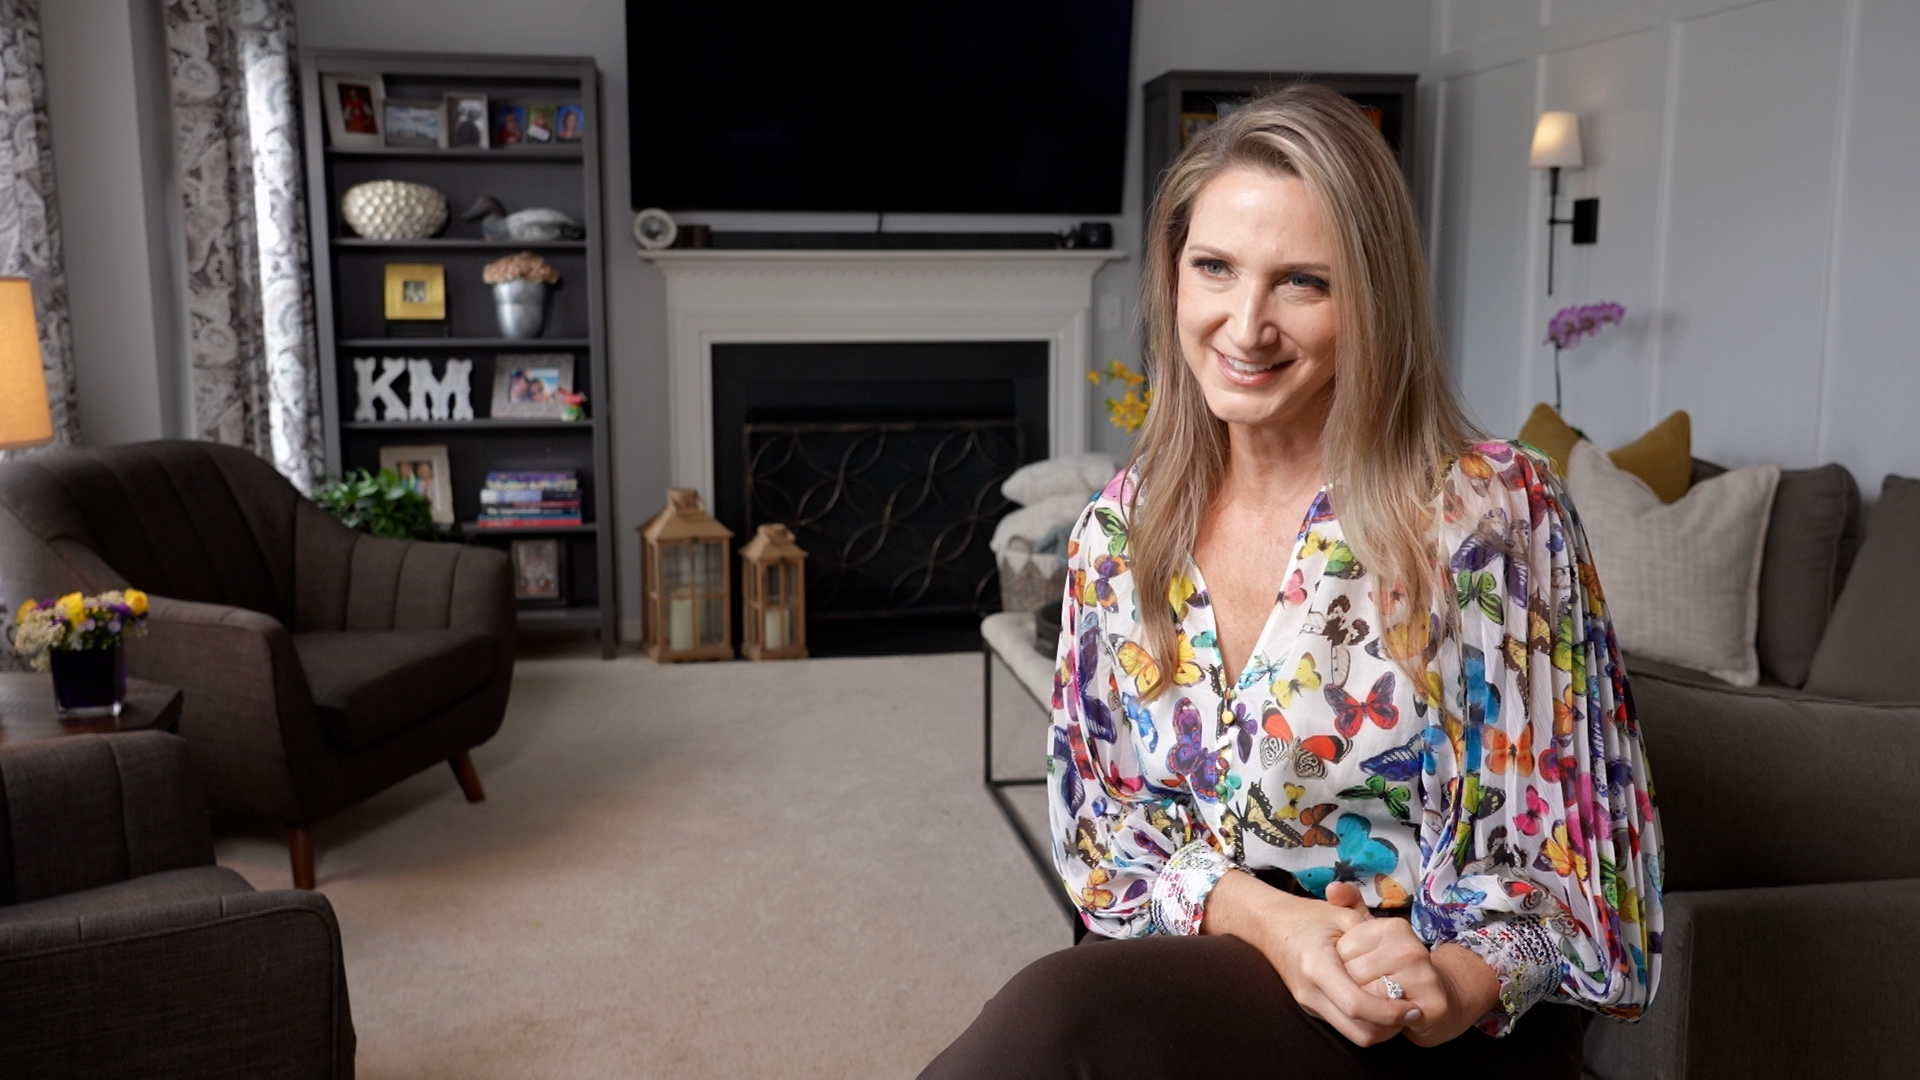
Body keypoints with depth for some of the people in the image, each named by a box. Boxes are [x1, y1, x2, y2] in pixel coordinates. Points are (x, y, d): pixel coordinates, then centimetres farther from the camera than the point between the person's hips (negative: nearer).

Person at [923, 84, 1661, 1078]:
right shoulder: (1118, 532, 2)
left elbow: (1574, 848, -6)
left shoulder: (1498, 513, -10)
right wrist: (1256, 913, -15)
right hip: (1199, 959, 4)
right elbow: (1100, 821, 5)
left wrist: (1456, 983, -26)